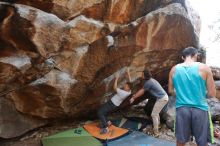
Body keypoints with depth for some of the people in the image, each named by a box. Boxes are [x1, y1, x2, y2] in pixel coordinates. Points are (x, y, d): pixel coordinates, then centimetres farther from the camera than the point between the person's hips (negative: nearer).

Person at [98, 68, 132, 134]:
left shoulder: (123, 93, -30)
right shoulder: (129, 91, -5)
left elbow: (115, 87, -28)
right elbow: (129, 82, 6)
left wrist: (116, 78, -21)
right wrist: (128, 73, 5)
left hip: (112, 105, -9)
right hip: (113, 104, 9)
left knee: (100, 112, -15)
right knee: (101, 110, 19)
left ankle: (105, 128, -14)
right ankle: (107, 122, 26)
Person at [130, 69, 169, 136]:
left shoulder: (149, 82, -20)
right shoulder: (150, 80, 10)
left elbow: (142, 91, -10)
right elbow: (142, 89, 19)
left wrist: (133, 98, -1)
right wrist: (135, 95, 20)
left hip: (162, 98, -10)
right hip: (163, 97, 10)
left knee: (154, 114, -4)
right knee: (156, 112, 25)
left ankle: (156, 132, 3)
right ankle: (157, 124, 45)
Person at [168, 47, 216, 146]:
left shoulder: (174, 69, 3)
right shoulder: (204, 68, -5)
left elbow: (171, 91, 11)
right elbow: (212, 93, -3)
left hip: (181, 108, 2)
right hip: (200, 109, -2)